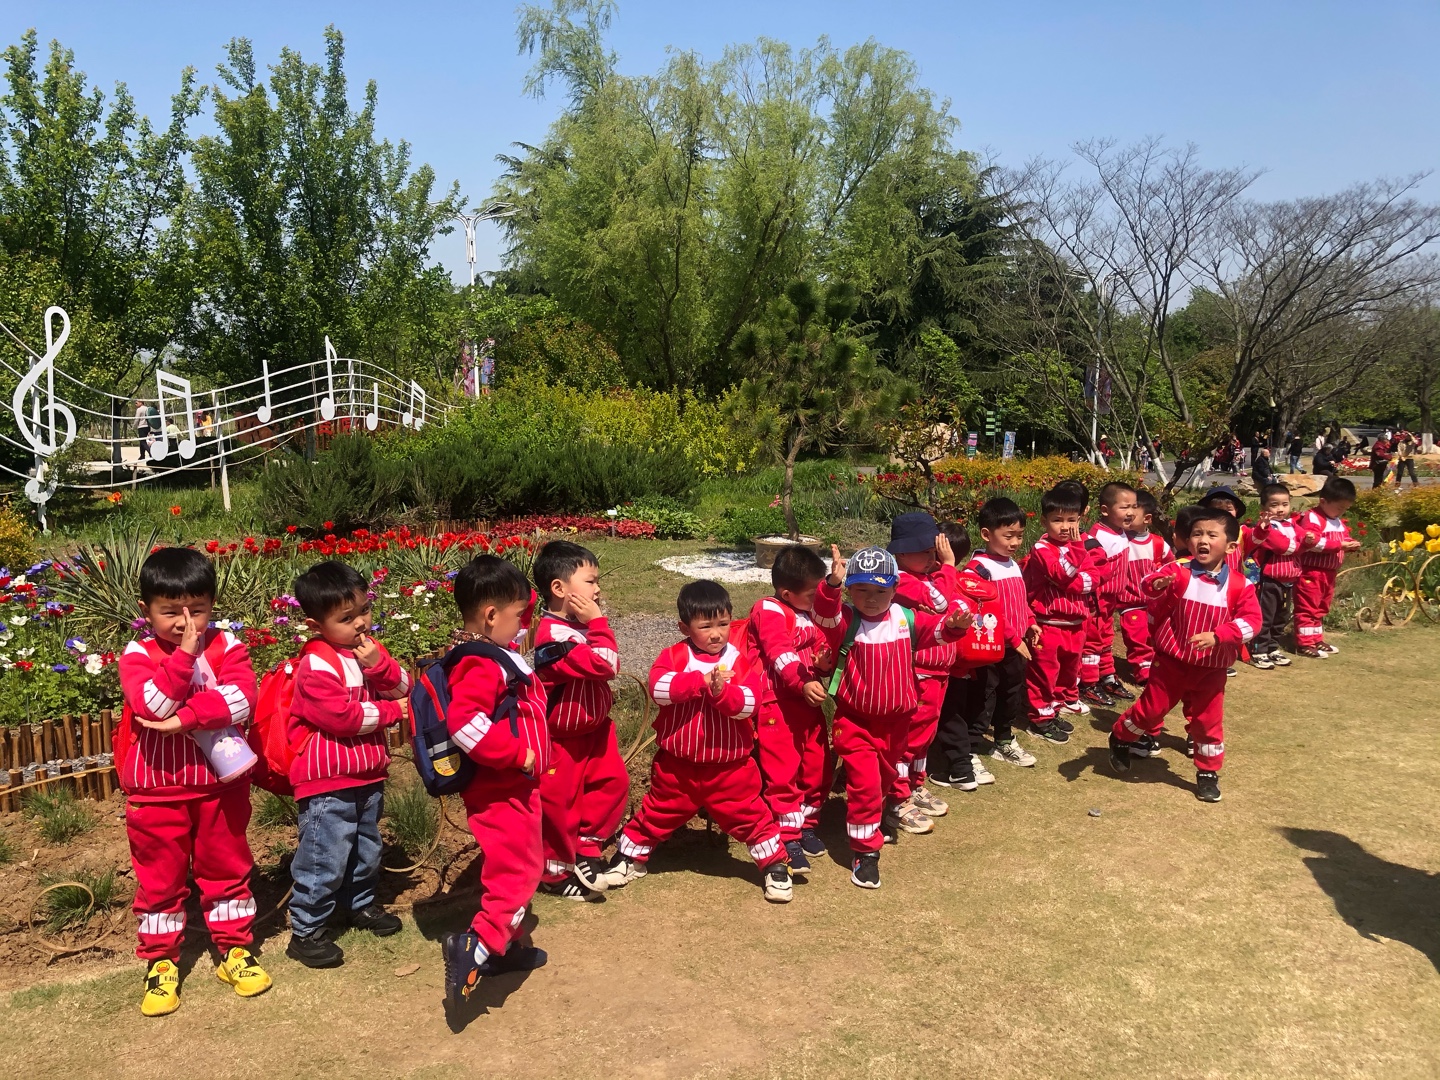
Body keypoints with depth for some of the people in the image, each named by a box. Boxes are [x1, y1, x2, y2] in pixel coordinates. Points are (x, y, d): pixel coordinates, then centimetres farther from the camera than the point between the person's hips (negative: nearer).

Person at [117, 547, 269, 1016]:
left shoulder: (226, 646, -5)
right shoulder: (138, 655, -7)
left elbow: (242, 698, -21)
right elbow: (151, 704, -25)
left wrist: (185, 718, -28)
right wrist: (185, 653, -29)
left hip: (219, 783, 1)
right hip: (156, 788, -1)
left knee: (227, 870, 13)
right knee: (160, 879, 12)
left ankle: (234, 950, 28)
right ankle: (160, 962, 27)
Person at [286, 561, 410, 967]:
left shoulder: (367, 649, 5)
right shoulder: (317, 664, -20)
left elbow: (402, 688, 1)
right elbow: (342, 717, -24)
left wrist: (379, 666, -18)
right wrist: (390, 712, -12)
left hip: (368, 773, 8)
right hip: (327, 781, -8)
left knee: (366, 850, 24)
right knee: (325, 860, -2)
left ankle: (360, 903, 44)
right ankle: (306, 931, 13)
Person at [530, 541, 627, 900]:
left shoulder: (579, 624, 2)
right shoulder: (554, 635, -29)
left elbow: (607, 665, 14)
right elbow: (604, 663, -33)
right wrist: (598, 624, -24)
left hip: (593, 728, 9)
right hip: (561, 738, -9)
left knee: (613, 782, 12)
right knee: (560, 802, 6)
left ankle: (585, 849, 30)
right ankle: (556, 872, 26)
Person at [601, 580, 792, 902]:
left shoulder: (740, 660, -6)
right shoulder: (674, 656, -7)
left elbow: (748, 704, -16)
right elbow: (660, 688, -25)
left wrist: (722, 690, -34)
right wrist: (702, 680, -31)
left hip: (730, 766, 0)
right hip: (677, 765, 1)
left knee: (751, 816, 7)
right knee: (656, 815, 16)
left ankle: (775, 865, 26)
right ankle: (630, 856, 38)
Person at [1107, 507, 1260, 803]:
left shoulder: (1239, 584, -8)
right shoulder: (1179, 573, -12)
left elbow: (1251, 619, -13)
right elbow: (1151, 584, -28)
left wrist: (1217, 636, -28)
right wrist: (1157, 586, -54)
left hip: (1212, 668, 1)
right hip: (1172, 662, -1)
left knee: (1208, 720, 10)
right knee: (1151, 708, 9)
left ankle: (1208, 773, 28)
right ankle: (1120, 738, 36)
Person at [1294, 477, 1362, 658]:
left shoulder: (1339, 521, 13)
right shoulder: (1312, 518, -16)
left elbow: (1344, 538, 23)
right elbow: (1312, 542, -28)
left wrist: (1351, 544, -2)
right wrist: (1340, 545, -27)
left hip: (1329, 572, 10)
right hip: (1310, 571, -10)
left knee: (1322, 607, 17)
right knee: (1307, 607, -5)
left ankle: (1317, 639, 26)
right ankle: (1305, 643, -4)